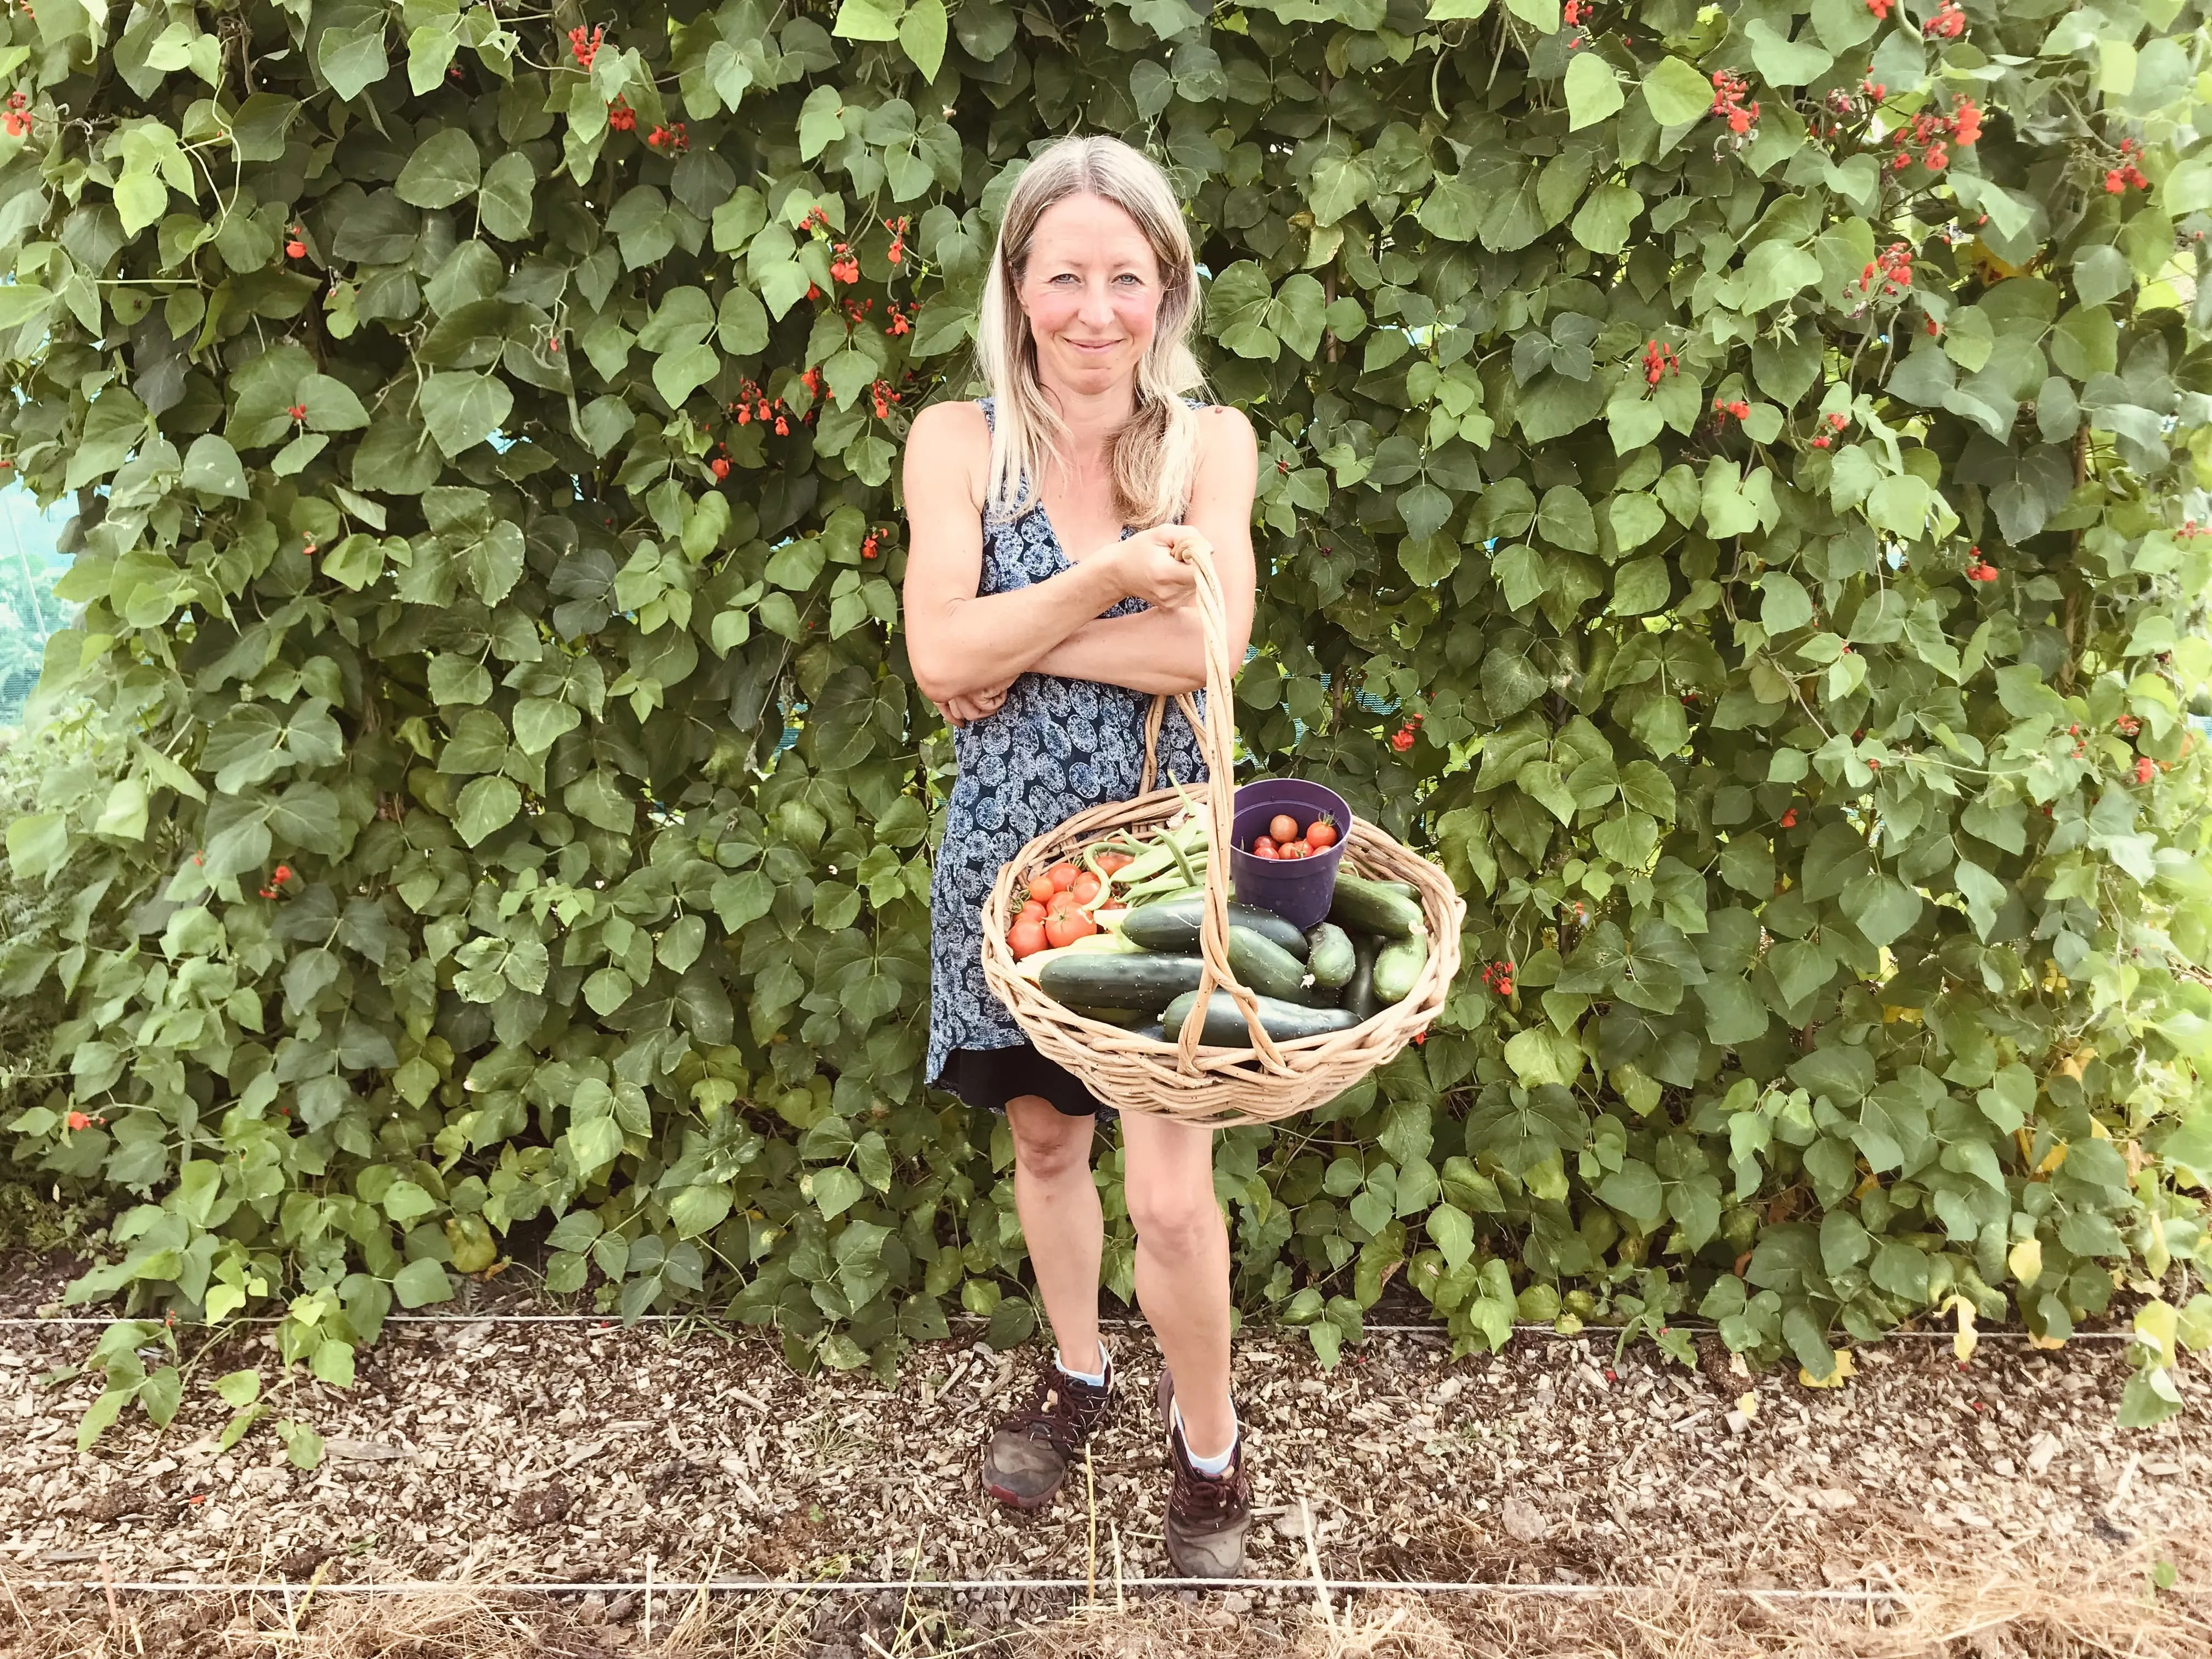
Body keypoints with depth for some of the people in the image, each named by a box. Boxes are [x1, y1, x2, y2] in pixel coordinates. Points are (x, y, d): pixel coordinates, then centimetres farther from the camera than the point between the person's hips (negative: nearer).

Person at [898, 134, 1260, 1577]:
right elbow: (941, 657, -16)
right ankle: (1078, 1374, 45)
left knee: (1171, 1191, -2)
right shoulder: (959, 442, -3)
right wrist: (1108, 576, -25)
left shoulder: (1210, 441, -4)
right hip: (1014, 850, 2)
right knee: (1046, 1137, 19)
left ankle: (1210, 1449, 25)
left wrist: (1010, 640, -16)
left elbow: (1208, 646, -19)